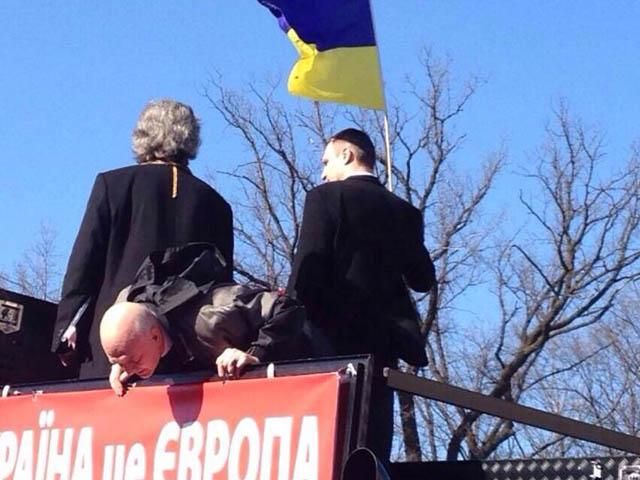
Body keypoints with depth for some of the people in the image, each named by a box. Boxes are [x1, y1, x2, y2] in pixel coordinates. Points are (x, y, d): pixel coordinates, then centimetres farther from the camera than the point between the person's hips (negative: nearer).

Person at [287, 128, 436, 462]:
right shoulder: (403, 211, 14)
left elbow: (308, 266, -11)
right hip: (381, 338, 5)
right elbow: (423, 280, 15)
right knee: (373, 443, 3)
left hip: (334, 334, -5)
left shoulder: (326, 197, -1)